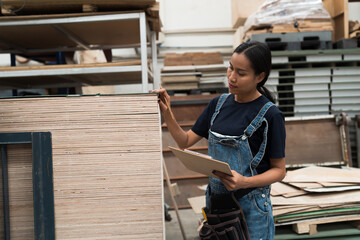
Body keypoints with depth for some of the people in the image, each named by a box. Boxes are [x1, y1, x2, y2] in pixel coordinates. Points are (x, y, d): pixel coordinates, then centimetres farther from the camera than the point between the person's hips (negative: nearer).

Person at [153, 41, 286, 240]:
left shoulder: (270, 115, -13)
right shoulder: (218, 104, 3)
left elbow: (279, 170, -9)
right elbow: (185, 141, 6)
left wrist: (245, 182, -25)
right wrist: (166, 113, -8)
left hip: (250, 206, -5)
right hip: (215, 200, 5)